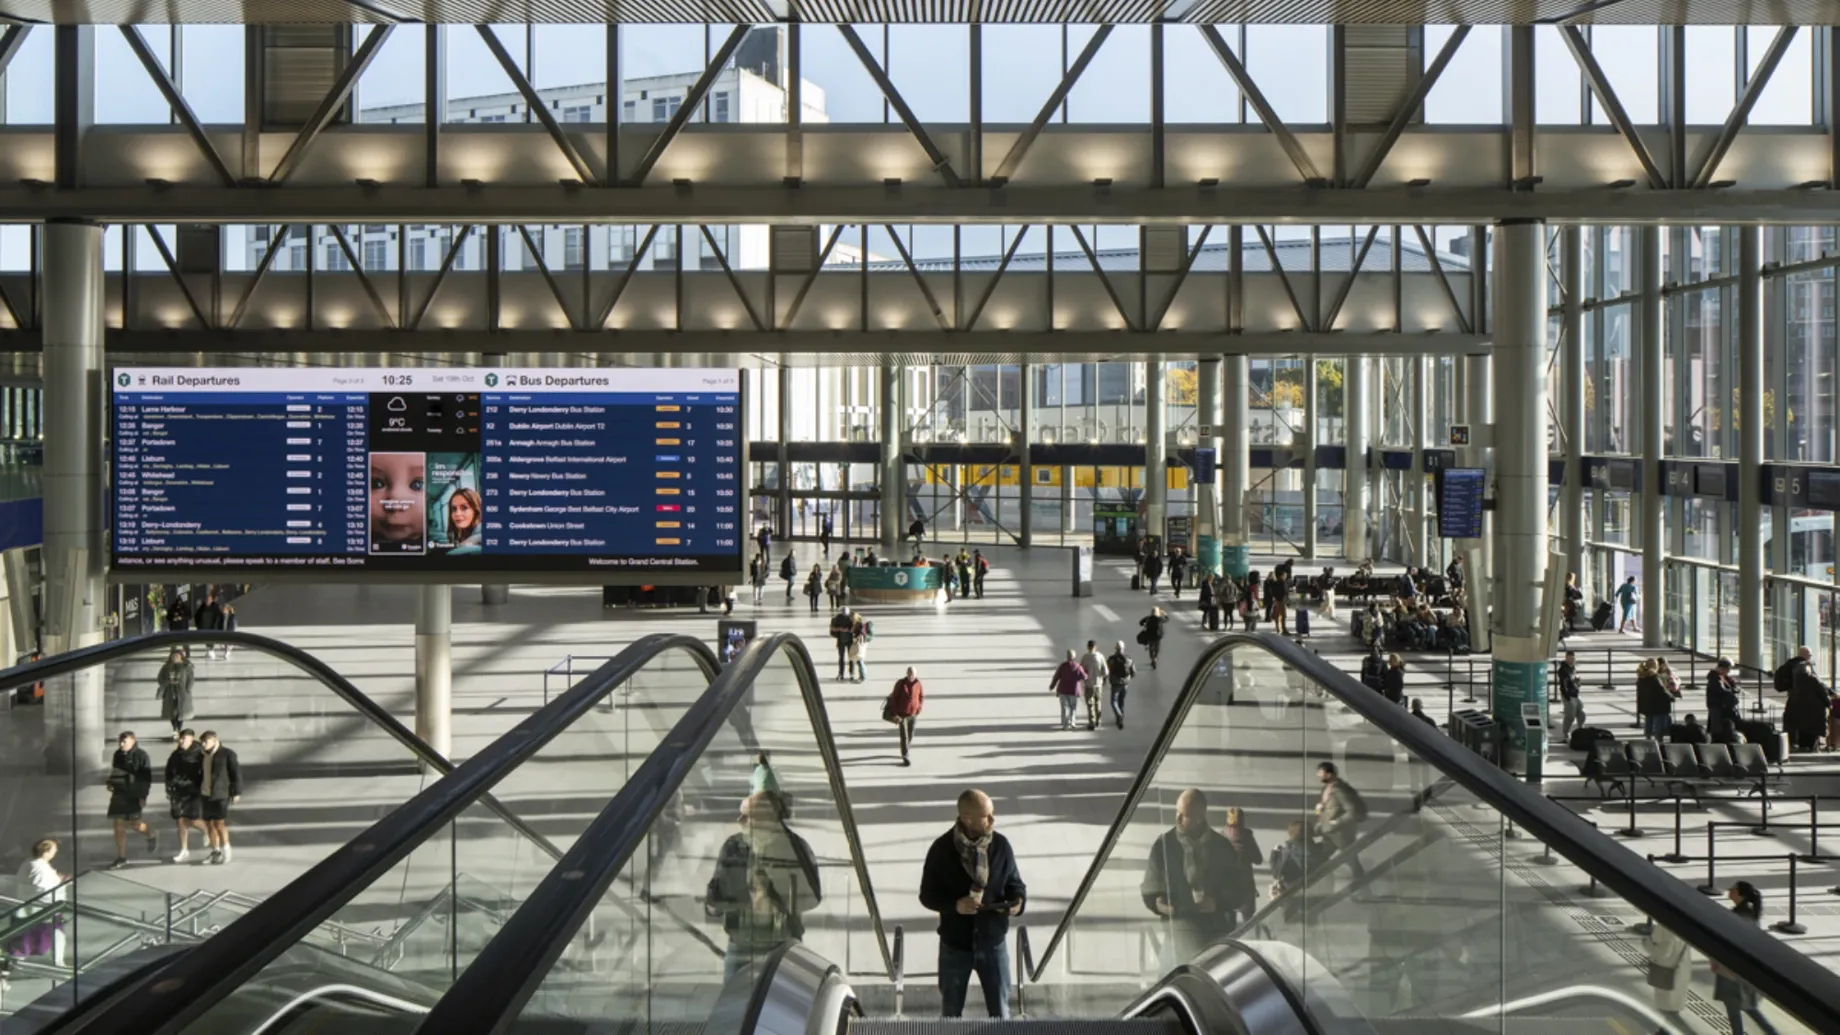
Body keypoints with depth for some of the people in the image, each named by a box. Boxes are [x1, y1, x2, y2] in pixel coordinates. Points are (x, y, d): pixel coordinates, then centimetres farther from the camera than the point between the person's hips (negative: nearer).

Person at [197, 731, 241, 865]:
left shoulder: (227, 754, -7)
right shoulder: (202, 755, 11)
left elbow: (236, 773, -7)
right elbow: (200, 774, 19)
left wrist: (236, 792, -10)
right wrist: (197, 791, 17)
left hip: (220, 795, -6)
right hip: (205, 794, 6)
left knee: (220, 824, -9)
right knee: (209, 824, 7)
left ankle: (226, 852, 4)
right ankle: (215, 852, 16)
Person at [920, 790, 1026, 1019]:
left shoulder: (1001, 845, -8)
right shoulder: (942, 849, -13)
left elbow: (1015, 883, 4)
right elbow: (927, 895, -7)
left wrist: (1018, 901, -19)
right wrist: (955, 904, -25)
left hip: (993, 942, 1)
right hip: (955, 943, -1)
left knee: (1000, 1012, 12)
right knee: (950, 1012, 15)